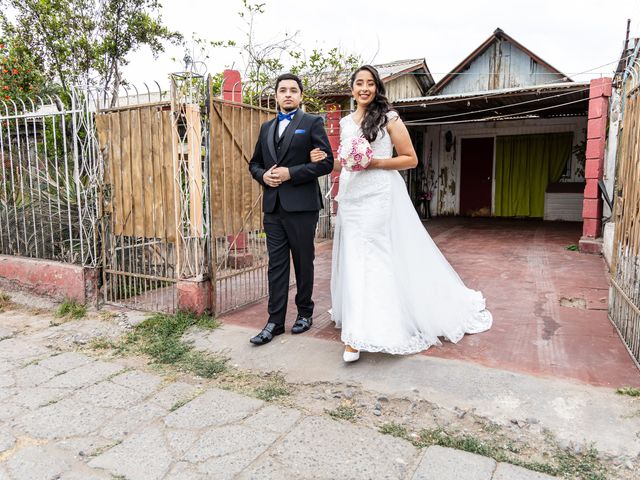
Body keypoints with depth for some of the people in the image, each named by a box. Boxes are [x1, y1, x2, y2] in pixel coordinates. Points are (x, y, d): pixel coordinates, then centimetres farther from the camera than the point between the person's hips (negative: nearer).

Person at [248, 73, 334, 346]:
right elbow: (254, 162, 21)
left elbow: (326, 162, -8)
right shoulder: (267, 127, 17)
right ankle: (275, 321, 11)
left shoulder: (312, 123, 1)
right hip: (273, 207, 5)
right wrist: (263, 175, -2)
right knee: (276, 265, 5)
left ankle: (305, 312, 25)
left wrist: (290, 173, -15)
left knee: (303, 262, 8)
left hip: (301, 206, -4)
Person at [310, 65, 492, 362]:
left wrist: (375, 162, -14)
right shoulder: (345, 122, 16)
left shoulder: (389, 118, 0)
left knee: (370, 257, -9)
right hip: (351, 196, 6)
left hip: (379, 196, -5)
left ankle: (358, 335, -3)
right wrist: (324, 160, 6)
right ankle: (358, 334, 14)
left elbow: (411, 159, -2)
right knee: (354, 258, 4)